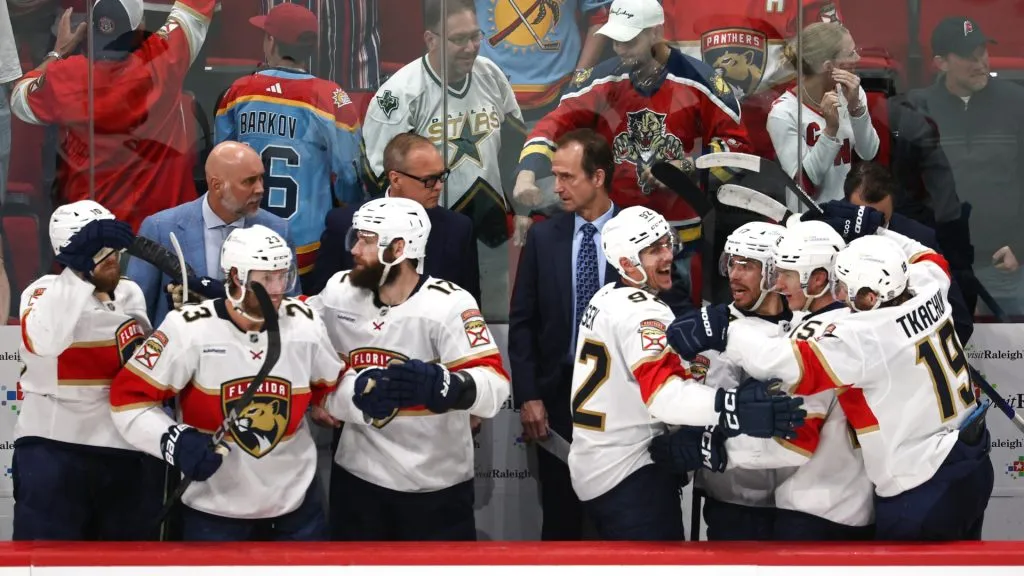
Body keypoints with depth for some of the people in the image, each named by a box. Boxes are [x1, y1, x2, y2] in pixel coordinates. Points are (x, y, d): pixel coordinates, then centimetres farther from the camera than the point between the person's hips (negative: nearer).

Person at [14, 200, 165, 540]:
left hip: (129, 450, 6)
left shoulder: (131, 294, 10)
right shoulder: (45, 292, -10)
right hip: (54, 448, -6)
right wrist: (80, 272, -35)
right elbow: (41, 341, -34)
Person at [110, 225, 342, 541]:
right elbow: (130, 397, -15)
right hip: (213, 507, -3)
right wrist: (174, 440, -26)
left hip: (295, 501, 3)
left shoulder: (304, 324, -5)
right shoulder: (189, 329, -18)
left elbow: (332, 389, 11)